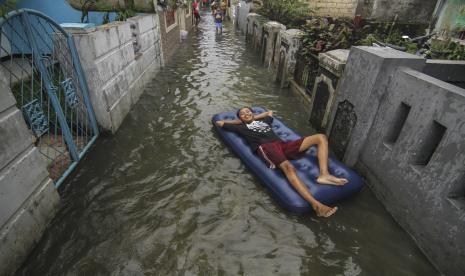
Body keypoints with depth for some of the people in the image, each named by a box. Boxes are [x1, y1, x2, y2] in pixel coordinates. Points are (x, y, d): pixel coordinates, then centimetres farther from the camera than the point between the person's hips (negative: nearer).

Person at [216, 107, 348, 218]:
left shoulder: (263, 121, 38)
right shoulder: (242, 127, 25)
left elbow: (270, 112, 61)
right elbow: (219, 122, 30)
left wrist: (254, 117, 45)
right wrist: (240, 121, 35)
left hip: (282, 145, 7)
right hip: (266, 147, -7)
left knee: (321, 137, -5)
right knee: (288, 167, -40)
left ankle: (324, 174, -23)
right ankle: (316, 204, -49)